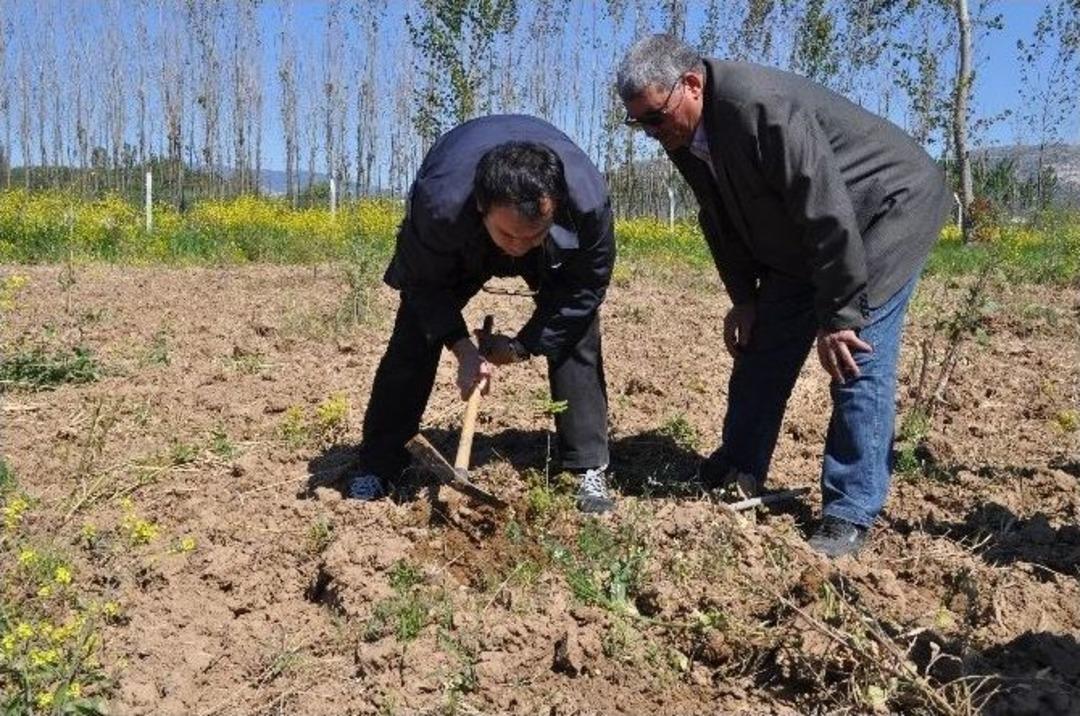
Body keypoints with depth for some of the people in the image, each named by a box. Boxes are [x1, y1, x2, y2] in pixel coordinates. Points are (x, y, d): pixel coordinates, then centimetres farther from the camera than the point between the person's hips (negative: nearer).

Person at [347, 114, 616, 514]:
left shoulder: (588, 199, -42)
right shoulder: (439, 202, -45)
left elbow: (587, 285, -22)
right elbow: (425, 282, -23)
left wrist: (523, 345, -20)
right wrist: (463, 350, -32)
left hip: (559, 249, 1)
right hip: (458, 246, 0)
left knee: (576, 335, -15)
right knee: (414, 338, -9)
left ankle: (589, 472, -2)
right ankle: (377, 467, 6)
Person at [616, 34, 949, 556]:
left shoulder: (762, 107, -34)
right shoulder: (684, 132, -6)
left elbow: (827, 212, -33)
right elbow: (722, 219, 7)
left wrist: (837, 317, -28)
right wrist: (743, 296, 4)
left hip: (889, 206, -8)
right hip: (801, 240, 8)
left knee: (858, 359, -15)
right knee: (763, 347, 6)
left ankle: (850, 516, -6)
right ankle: (736, 474, 19)